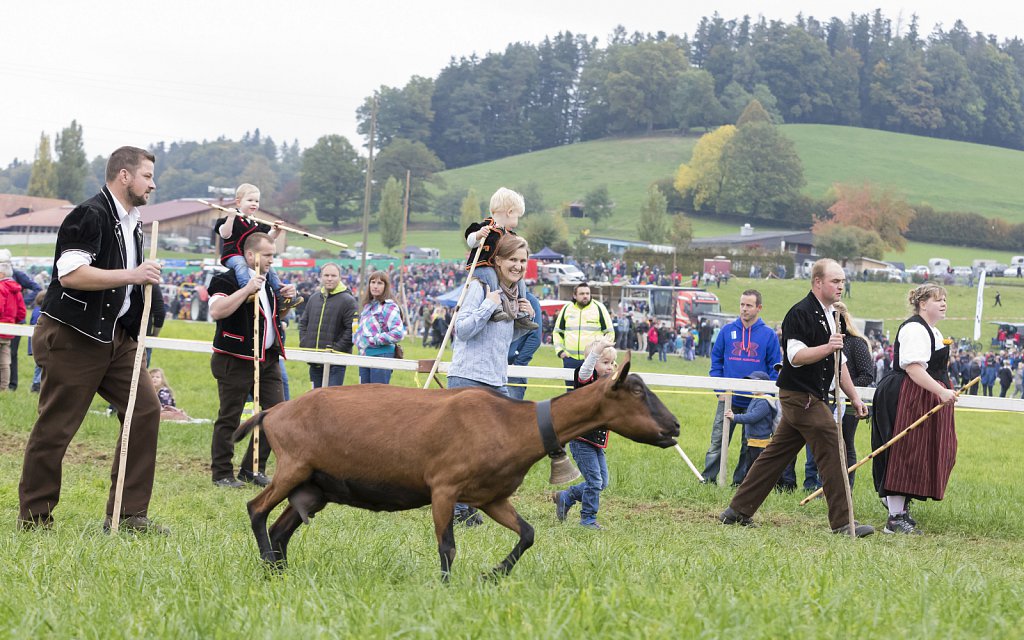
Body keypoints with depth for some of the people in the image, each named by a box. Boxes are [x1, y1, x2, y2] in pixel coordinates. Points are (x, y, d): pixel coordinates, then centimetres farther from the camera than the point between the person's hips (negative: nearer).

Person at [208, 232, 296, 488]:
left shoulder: (269, 282, 16)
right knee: (229, 418, -1)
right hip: (236, 360, -8)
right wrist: (247, 290, -29)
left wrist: (287, 299, 10)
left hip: (268, 359, 8)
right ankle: (221, 474, 8)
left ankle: (253, 469, 14)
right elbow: (216, 311, -26)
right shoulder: (227, 280, -10)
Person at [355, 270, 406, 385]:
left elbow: (398, 333, -17)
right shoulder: (367, 305, 16)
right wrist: (358, 340, 8)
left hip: (381, 355, -8)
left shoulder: (389, 306, -7)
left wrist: (374, 340, -14)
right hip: (364, 355, 8)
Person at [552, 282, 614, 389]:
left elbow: (609, 333, 5)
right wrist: (559, 350, 6)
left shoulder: (599, 308, 0)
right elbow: (557, 332, 18)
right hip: (570, 359, 3)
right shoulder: (567, 309, 8)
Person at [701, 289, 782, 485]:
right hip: (728, 399, 1)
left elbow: (775, 368, 2)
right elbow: (716, 360, 9)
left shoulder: (768, 334, -1)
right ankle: (708, 478, -1)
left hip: (755, 402, -1)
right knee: (718, 441, -3)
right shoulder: (728, 331, 3)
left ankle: (741, 481, 15)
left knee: (750, 445, 7)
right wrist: (720, 389, -1)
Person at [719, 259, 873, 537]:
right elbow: (796, 356, -22)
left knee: (776, 454, 11)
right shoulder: (800, 313, -13)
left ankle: (738, 511, 16)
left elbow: (838, 363, 23)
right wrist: (827, 347, -33)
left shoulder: (830, 316, 17)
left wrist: (854, 397, 19)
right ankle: (842, 522, -6)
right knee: (832, 453, -10)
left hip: (805, 399, 10)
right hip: (802, 397, -10)